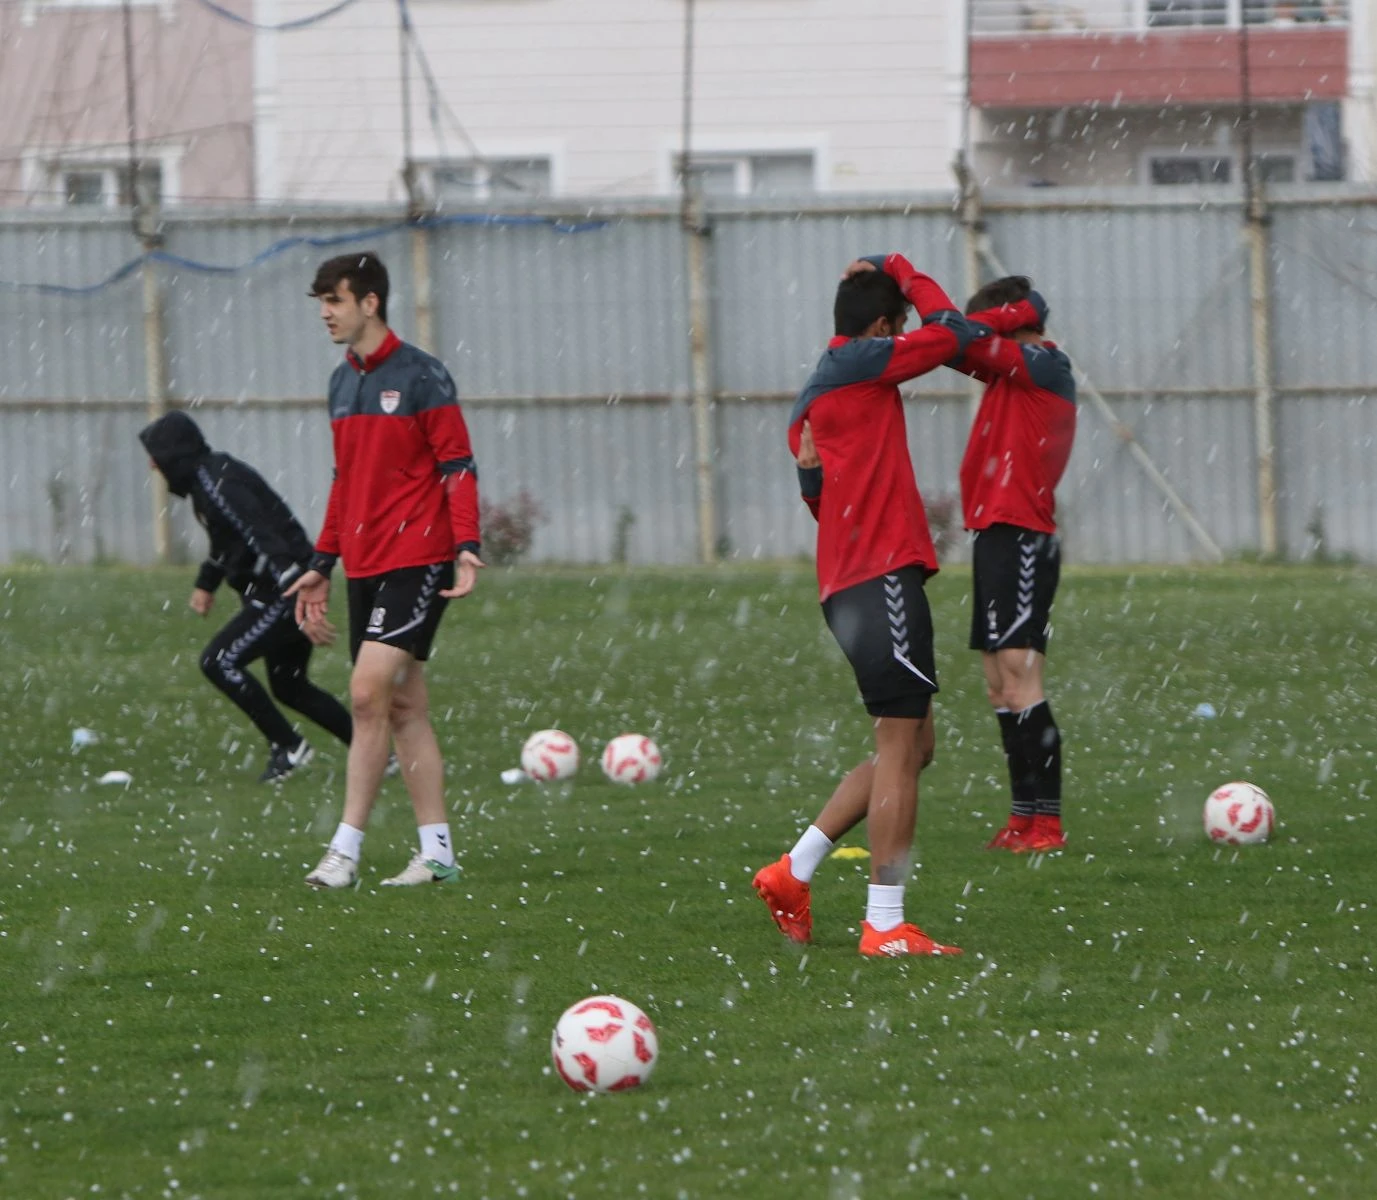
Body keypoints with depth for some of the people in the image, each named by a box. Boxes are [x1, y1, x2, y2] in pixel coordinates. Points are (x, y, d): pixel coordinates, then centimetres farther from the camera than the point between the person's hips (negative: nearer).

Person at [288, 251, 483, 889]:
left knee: (368, 692, -15)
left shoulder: (420, 376, -8)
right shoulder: (342, 382, 15)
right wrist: (321, 565, 22)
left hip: (415, 561, -8)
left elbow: (457, 465, -9)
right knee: (403, 709, 7)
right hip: (364, 566, 8)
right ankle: (436, 851, 10)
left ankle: (346, 849, -15)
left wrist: (466, 546, -21)